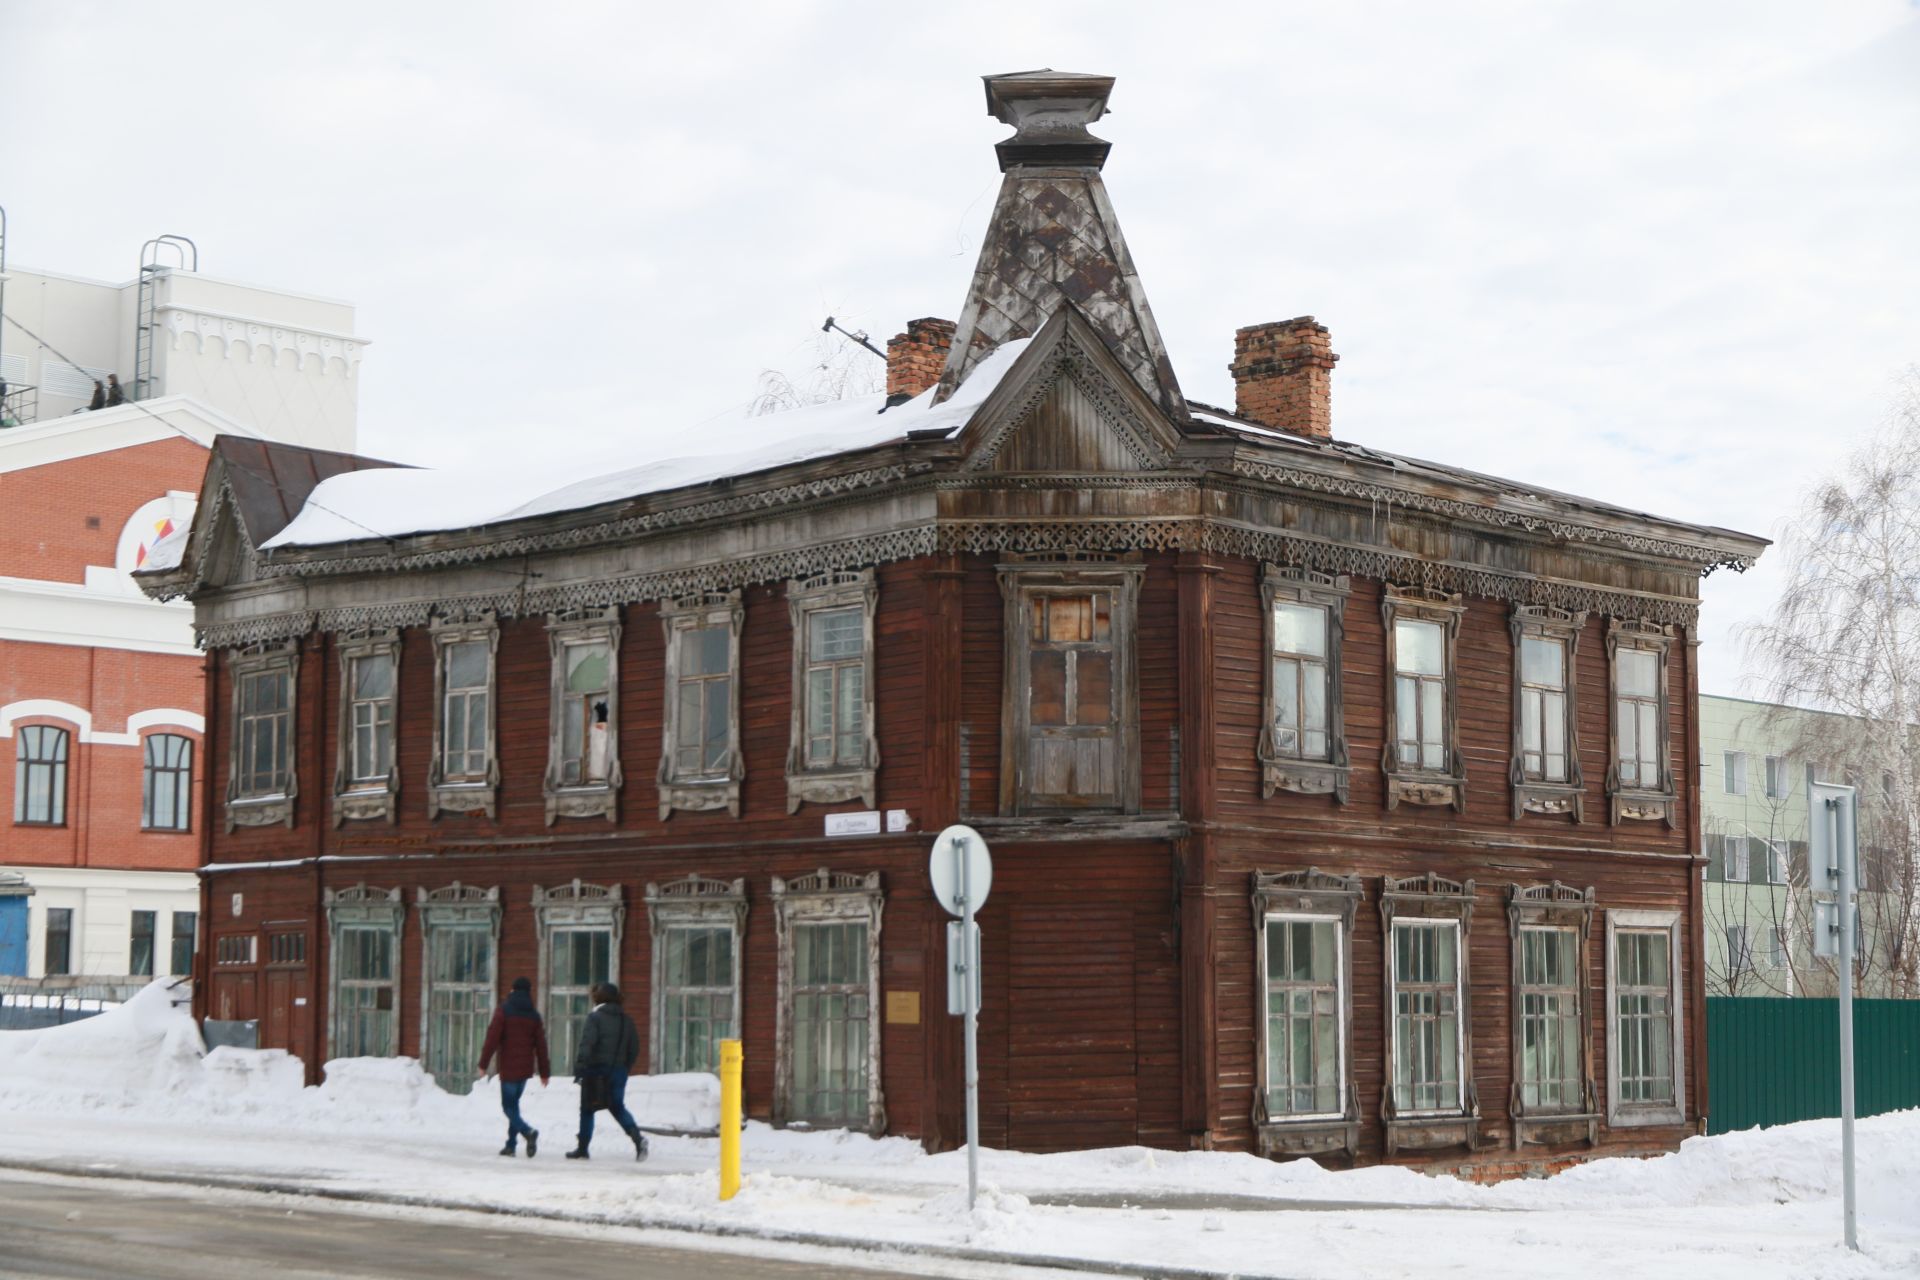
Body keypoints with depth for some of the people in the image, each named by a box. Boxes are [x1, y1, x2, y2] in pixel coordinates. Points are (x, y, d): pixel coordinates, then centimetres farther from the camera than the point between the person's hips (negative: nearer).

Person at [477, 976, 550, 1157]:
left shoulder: (503, 1011, -5)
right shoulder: (534, 1015, 9)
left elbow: (492, 1038, -10)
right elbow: (541, 1045, 9)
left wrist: (483, 1063, -4)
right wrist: (544, 1072, 12)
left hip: (509, 1068, -5)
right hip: (526, 1068, 5)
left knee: (509, 1106, -3)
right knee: (514, 1103, 16)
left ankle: (528, 1131, -27)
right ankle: (511, 1144, 13)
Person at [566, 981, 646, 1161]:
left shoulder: (595, 1017, -9)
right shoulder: (626, 1020, 10)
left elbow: (586, 1044, -18)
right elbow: (634, 1047, 12)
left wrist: (579, 1068, -19)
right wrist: (625, 1069, 18)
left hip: (597, 1070, -5)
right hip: (619, 1070, 5)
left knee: (587, 1109, 7)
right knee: (617, 1106, 13)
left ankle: (582, 1148, 11)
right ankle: (636, 1135, -11)